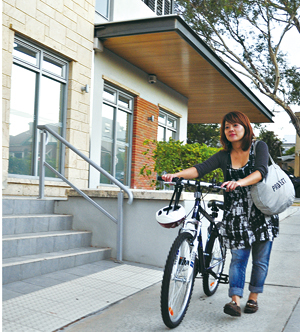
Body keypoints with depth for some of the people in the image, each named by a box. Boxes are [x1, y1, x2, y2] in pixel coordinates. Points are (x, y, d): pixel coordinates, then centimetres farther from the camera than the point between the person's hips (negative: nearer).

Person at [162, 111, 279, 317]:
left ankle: (253, 298, 22)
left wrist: (239, 182, -42)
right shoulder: (224, 156, 1)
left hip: (262, 212, -1)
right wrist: (176, 175, -32)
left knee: (260, 259, 7)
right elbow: (200, 169, -14)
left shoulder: (259, 147, -5)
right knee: (238, 257, -4)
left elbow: (261, 171, -23)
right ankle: (235, 300, -4)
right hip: (236, 213, 1)